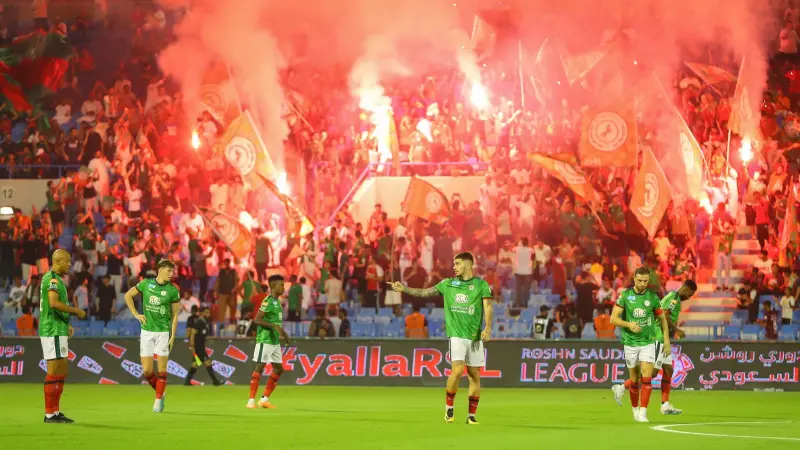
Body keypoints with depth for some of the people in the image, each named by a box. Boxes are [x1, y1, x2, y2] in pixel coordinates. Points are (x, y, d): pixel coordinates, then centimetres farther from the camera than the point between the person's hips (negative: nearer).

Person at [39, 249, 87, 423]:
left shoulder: (52, 278, 18)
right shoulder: (53, 279, -13)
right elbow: (54, 303, -26)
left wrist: (66, 324, 17)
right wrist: (76, 311, -16)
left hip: (58, 331, 10)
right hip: (53, 331, -10)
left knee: (62, 370, 13)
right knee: (54, 371, -8)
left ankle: (55, 411, 16)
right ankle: (50, 414, -6)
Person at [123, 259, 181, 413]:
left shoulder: (173, 291, -3)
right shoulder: (146, 283, 1)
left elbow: (175, 315, 0)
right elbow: (128, 295, 13)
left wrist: (172, 337, -6)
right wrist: (136, 314, 4)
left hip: (163, 332, -2)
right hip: (147, 331, 2)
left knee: (162, 368, -3)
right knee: (147, 370, -1)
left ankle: (158, 400, 9)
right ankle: (160, 392, 23)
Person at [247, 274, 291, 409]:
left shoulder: (277, 302, 14)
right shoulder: (268, 301, -14)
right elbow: (257, 320, -21)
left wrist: (283, 334, 17)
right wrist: (274, 326, -27)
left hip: (275, 341, 9)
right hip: (265, 340, -9)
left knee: (278, 368, 9)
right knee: (259, 367, -8)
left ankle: (264, 399, 16)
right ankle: (251, 400, -5)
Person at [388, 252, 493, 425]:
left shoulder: (481, 285, 4)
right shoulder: (448, 284, 11)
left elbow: (488, 307, -4)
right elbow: (425, 292, 13)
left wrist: (488, 328, -19)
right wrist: (404, 289, 3)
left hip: (475, 337, 0)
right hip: (456, 334, 0)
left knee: (474, 375, 2)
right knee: (457, 370, -17)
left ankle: (472, 415, 10)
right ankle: (449, 407, 0)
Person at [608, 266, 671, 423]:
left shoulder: (652, 297, 0)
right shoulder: (625, 296, -4)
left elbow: (662, 319, 11)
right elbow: (613, 318, -6)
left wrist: (667, 341, 6)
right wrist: (629, 325, -24)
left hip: (648, 342, 0)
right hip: (630, 343, 0)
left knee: (647, 378, -14)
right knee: (634, 379, 8)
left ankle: (642, 413, -15)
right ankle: (635, 409, 28)